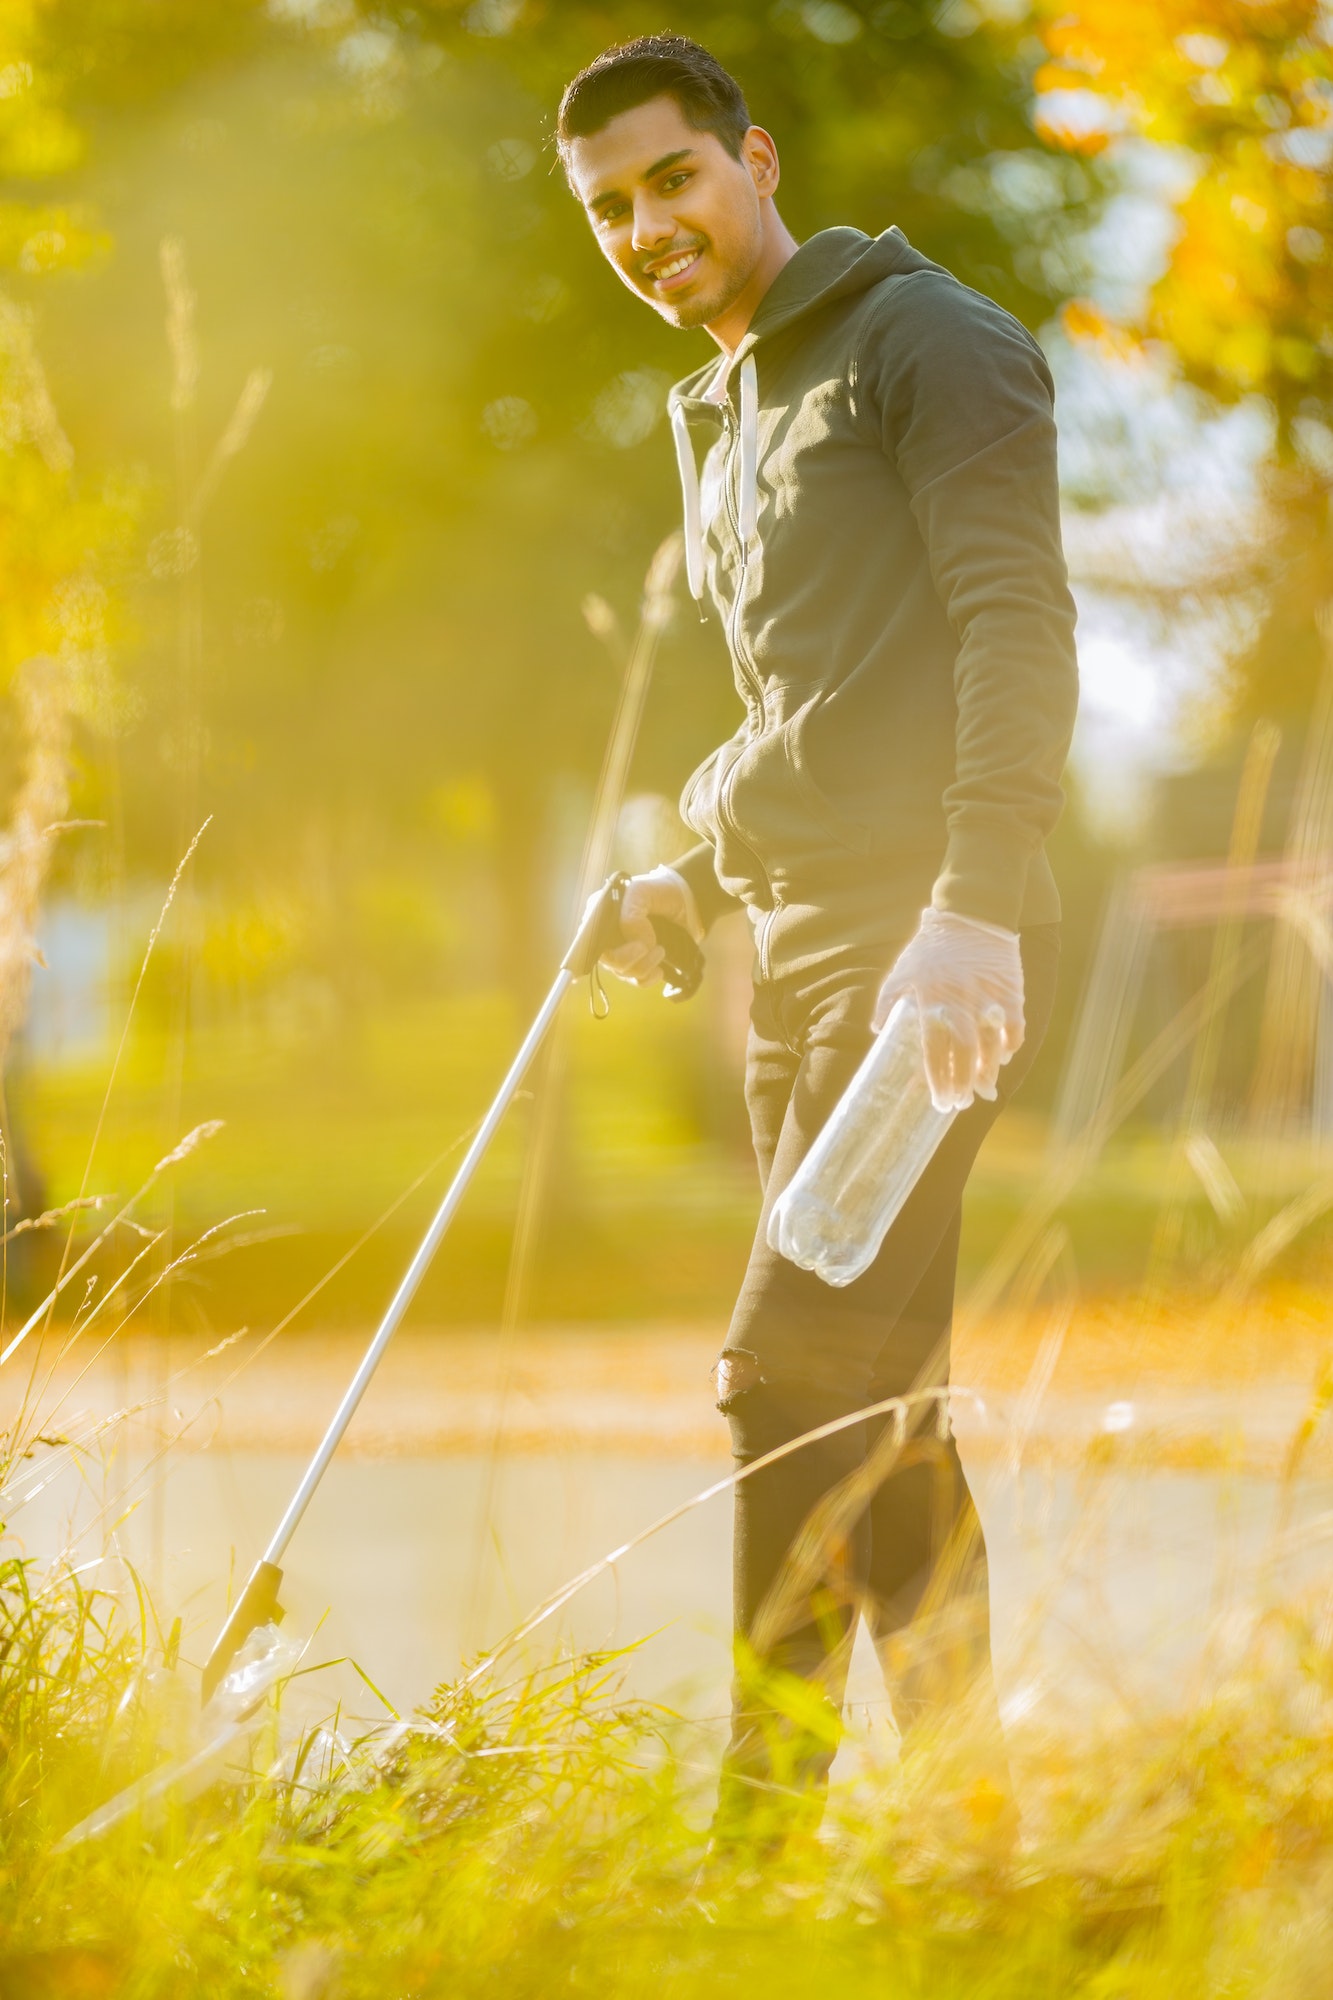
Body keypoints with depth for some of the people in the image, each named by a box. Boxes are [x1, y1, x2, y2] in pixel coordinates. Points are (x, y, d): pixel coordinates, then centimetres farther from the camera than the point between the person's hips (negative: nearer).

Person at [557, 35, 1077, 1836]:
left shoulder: (928, 341, -3)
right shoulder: (723, 418, 23)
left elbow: (1016, 626, -14)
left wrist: (979, 905, -25)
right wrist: (696, 876, 15)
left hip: (931, 936, -9)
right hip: (799, 947, 9)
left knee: (795, 1381, -15)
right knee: (874, 1408, 7)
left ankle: (764, 1828, -15)